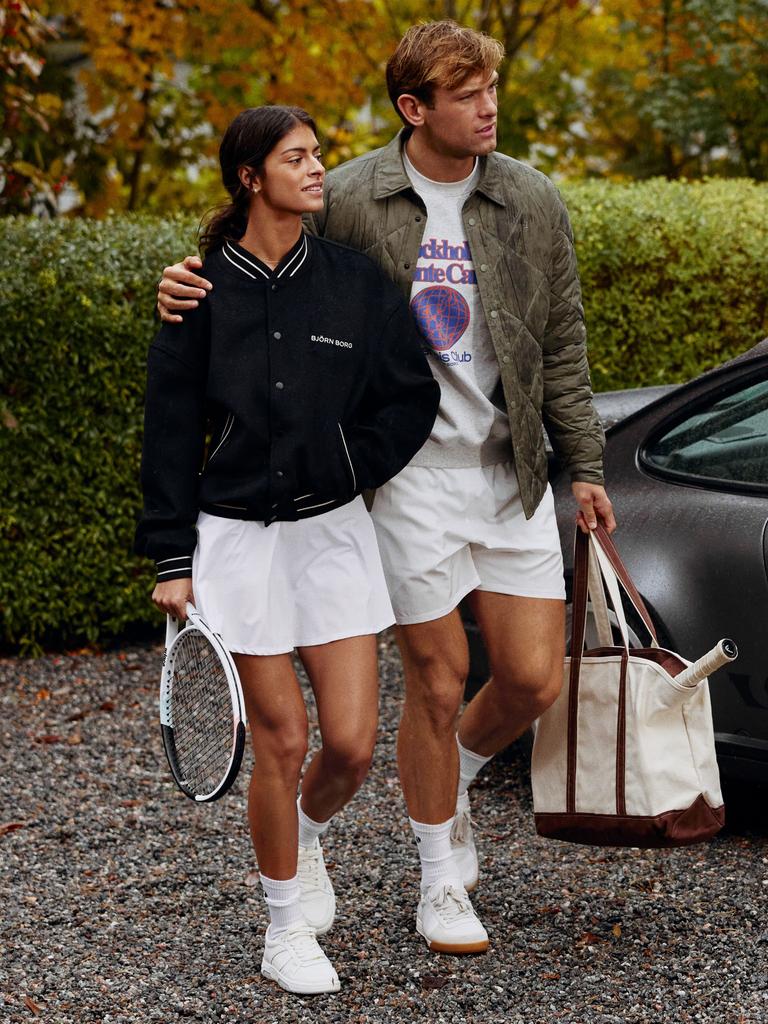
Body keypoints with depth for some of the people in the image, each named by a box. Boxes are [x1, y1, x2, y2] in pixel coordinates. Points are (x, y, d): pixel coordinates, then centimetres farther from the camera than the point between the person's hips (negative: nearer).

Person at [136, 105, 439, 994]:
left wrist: (352, 467, -5)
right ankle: (287, 926, 18)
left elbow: (413, 397, 6)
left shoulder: (354, 281, 1)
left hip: (334, 530, 2)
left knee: (351, 743, -2)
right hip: (239, 535, -2)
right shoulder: (203, 292, -3)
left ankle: (303, 840, 33)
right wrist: (171, 558, -2)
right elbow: (170, 431, 0)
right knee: (280, 740, 0)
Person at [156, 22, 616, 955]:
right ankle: (441, 881, 22)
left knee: (533, 680, 2)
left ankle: (453, 782, 35)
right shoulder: (348, 200, -6)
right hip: (412, 473, -3)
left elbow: (563, 345, 9)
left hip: (512, 472, 3)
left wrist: (583, 467, 7)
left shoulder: (531, 202, 2)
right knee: (437, 683, 3)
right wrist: (188, 287, -13)